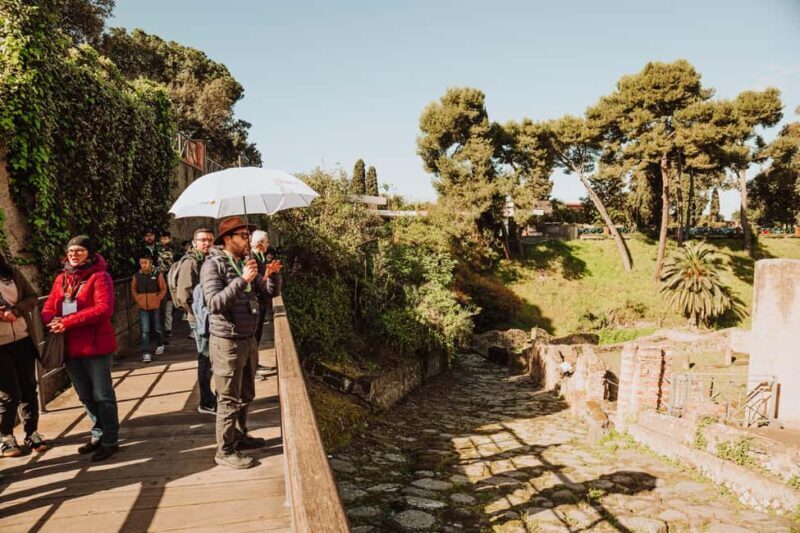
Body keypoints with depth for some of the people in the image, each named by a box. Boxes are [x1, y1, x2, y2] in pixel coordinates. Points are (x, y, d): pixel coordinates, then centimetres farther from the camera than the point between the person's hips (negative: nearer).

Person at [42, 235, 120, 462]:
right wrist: (52, 320, -14)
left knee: (102, 395, 0)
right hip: (70, 346, 7)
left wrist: (67, 322, -23)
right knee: (85, 396, 17)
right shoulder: (61, 279, 13)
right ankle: (98, 435, 32)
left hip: (96, 344, -7)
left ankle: (110, 441, 12)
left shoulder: (99, 276, -9)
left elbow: (104, 308, -21)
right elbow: (48, 308, 10)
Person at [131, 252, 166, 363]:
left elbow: (163, 288, 1)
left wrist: (158, 298, -6)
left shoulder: (157, 274, -7)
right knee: (145, 330, -4)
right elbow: (133, 289, 11)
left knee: (157, 328, 15)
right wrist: (137, 299, 1)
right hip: (142, 307, 0)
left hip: (155, 306, 0)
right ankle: (146, 353, -2)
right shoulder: (137, 276, -3)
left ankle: (160, 345, 38)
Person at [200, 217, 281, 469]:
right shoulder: (213, 265, -13)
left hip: (249, 339, 7)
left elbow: (264, 296, 10)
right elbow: (214, 303, -25)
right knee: (229, 400, 2)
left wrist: (272, 275, -7)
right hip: (227, 342, -7)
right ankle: (225, 451, 15)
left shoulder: (246, 263, 9)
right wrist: (242, 280, -30)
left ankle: (240, 436, 36)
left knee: (246, 395, 19)